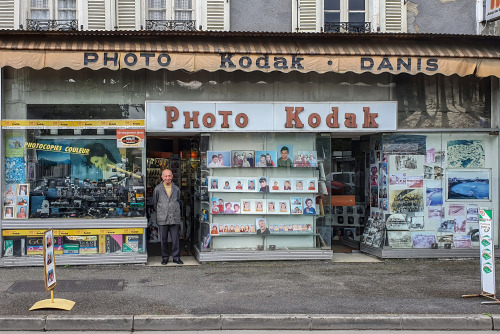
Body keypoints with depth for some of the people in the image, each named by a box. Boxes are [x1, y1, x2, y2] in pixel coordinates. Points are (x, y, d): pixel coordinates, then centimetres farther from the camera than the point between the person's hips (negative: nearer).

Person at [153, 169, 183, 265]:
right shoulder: (157, 189, 4)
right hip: (162, 219, -1)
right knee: (163, 240, 4)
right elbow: (154, 203, 12)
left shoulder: (176, 189, 9)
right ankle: (165, 257, 15)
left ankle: (176, 257, 10)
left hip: (175, 218, 1)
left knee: (175, 239, 0)